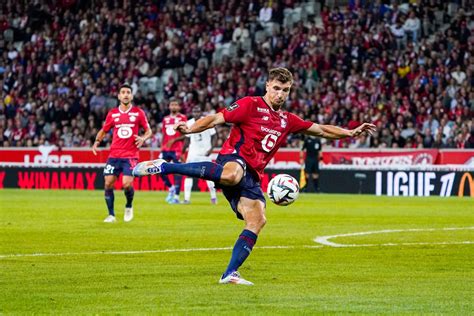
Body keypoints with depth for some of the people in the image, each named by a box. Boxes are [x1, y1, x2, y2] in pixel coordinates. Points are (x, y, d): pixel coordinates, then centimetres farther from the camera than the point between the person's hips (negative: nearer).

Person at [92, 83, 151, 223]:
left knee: (127, 184, -16)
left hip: (131, 155, -2)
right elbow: (103, 131, 18)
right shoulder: (112, 113, 7)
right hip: (114, 155, 3)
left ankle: (129, 206, 15)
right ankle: (111, 215, 6)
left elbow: (148, 131, 8)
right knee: (108, 183, -7)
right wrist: (97, 141, 0)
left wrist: (143, 138, -13)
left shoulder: (138, 113, 2)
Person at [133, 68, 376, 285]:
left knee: (257, 220, -11)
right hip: (233, 159, -7)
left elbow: (321, 130, 29)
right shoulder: (251, 105, 0)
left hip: (252, 175, 7)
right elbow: (216, 119, -7)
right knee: (231, 175, -43)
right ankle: (164, 167, -38)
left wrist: (351, 133, 21)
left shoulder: (287, 121, 20)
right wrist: (190, 129, -22)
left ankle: (230, 273, -10)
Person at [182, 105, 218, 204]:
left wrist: (211, 149, -17)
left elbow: (214, 137, -5)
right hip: (193, 152, 3)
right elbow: (187, 139, 11)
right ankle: (187, 198, -6)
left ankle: (213, 197, 16)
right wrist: (182, 152, 8)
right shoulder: (189, 123, 1)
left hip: (205, 153, -3)